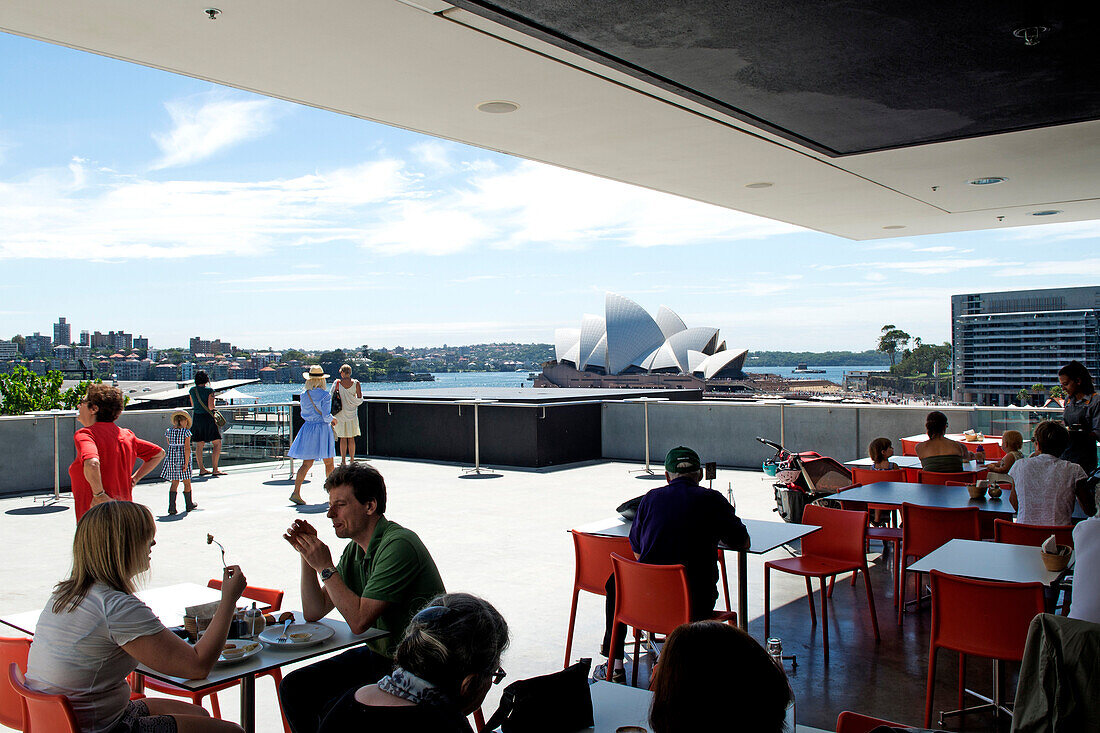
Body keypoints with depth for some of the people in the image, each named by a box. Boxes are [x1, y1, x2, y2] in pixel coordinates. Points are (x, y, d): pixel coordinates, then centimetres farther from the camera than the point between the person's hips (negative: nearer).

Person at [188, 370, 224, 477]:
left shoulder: (192, 390, 5)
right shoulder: (209, 390, -10)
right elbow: (210, 407, -16)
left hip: (196, 418, 6)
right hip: (208, 418, -6)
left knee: (199, 445, 13)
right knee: (217, 443, 1)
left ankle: (202, 469, 18)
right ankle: (215, 469, -5)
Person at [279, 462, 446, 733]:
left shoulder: (398, 545, -21)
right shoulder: (355, 550, 7)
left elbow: (359, 621, -23)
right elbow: (314, 612, 10)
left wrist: (325, 568, -18)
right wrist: (307, 555, 0)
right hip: (378, 655, 9)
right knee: (294, 687, 2)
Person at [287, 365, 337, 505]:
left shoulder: (303, 395, 3)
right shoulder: (325, 395, -12)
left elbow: (304, 413, 13)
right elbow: (326, 416, -16)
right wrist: (332, 419, 7)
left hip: (308, 428, 4)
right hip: (322, 429, -4)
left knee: (306, 463, 3)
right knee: (328, 463, 10)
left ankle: (296, 492, -9)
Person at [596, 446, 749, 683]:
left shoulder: (651, 498, 3)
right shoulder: (713, 500, -3)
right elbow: (742, 543, 9)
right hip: (697, 603, -1)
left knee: (616, 582, 32)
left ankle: (614, 665, 32)